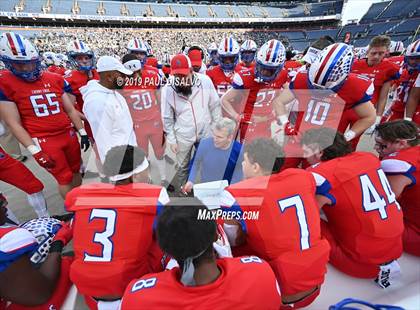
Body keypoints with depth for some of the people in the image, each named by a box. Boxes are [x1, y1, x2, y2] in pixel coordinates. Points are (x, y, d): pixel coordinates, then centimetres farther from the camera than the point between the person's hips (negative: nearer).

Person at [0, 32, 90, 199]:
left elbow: (70, 110, 9)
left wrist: (83, 133, 6)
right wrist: (35, 151, -14)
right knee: (65, 179, 3)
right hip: (44, 141, -4)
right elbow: (14, 124, -8)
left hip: (68, 134, 4)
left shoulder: (55, 79, 4)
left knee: (76, 171, 16)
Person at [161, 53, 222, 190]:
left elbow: (215, 105, -2)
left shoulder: (205, 80, -14)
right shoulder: (167, 89, -14)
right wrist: (171, 139, -4)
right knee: (183, 167, 15)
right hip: (183, 136, -1)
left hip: (205, 132, 2)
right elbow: (167, 118, -5)